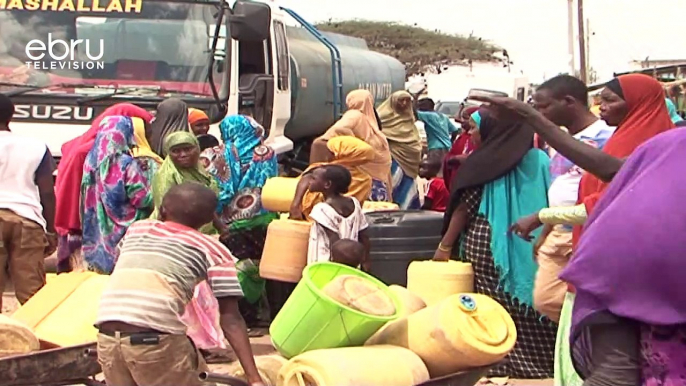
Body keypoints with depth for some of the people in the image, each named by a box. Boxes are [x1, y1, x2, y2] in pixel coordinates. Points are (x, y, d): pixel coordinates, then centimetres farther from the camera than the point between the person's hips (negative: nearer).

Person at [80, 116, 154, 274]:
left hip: (97, 233, 6)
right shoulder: (126, 164, -15)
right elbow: (144, 199, -15)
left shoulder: (91, 161, 2)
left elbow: (87, 200, 10)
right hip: (123, 233, -6)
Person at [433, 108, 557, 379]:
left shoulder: (482, 164, -9)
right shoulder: (538, 160, 0)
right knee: (531, 314, 12)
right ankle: (541, 366, 20)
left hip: (486, 242, -3)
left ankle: (501, 366, 12)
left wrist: (445, 245, 2)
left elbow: (465, 208, -6)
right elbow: (547, 204, 5)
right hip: (527, 244, 3)